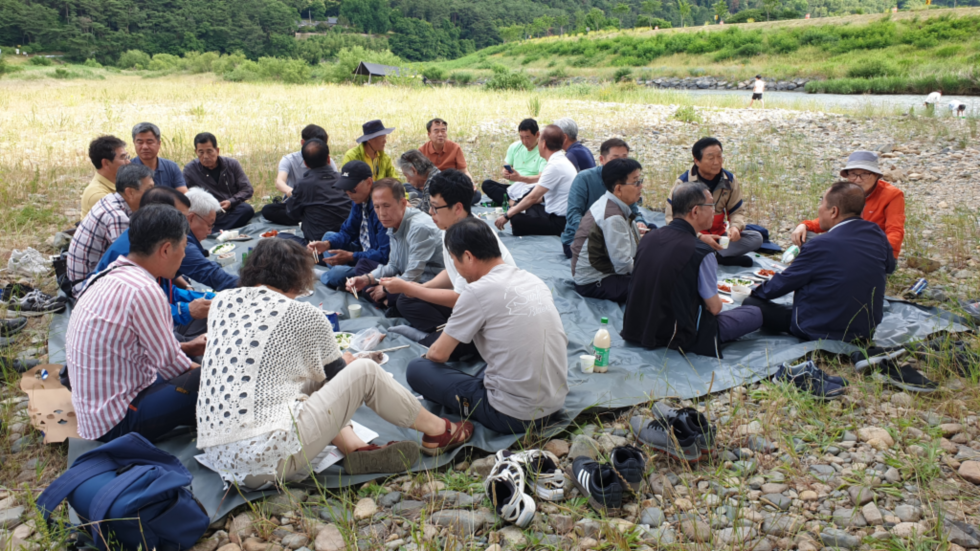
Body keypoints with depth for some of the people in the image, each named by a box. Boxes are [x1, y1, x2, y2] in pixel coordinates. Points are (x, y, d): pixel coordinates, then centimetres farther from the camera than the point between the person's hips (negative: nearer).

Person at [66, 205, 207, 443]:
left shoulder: (111, 275, 5)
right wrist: (199, 373, 4)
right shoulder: (144, 291, -25)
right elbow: (168, 362, -14)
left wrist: (188, 347, 15)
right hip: (117, 422, -10)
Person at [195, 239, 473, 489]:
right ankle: (440, 432, 21)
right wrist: (343, 361, 33)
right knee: (365, 371, 5)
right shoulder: (302, 314, -5)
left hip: (219, 460, 7)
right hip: (271, 461, -7)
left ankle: (356, 450, 9)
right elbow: (335, 374, 9)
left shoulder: (223, 301, 11)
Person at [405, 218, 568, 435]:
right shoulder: (533, 279, 6)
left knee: (416, 369, 3)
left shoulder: (477, 291, -15)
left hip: (514, 417, -7)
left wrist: (427, 355, 18)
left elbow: (439, 354, -7)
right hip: (556, 404, 7)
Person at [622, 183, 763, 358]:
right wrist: (715, 299, 13)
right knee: (755, 313, 6)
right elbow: (714, 307, -11)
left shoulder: (648, 237, -1)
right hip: (676, 340, -7)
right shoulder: (701, 252, -22)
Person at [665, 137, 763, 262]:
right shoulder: (683, 183, -13)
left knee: (756, 238, -16)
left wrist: (736, 227, -18)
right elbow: (672, 218, -15)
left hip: (719, 236, 5)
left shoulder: (729, 180, 1)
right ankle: (725, 257, -24)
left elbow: (737, 211, 8)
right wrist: (700, 237, -28)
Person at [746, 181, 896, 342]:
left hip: (821, 332, -7)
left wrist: (756, 291, 11)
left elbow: (783, 283, -9)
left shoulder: (820, 246, -23)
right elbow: (889, 266, 17)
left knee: (751, 304, -5)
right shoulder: (876, 234, -6)